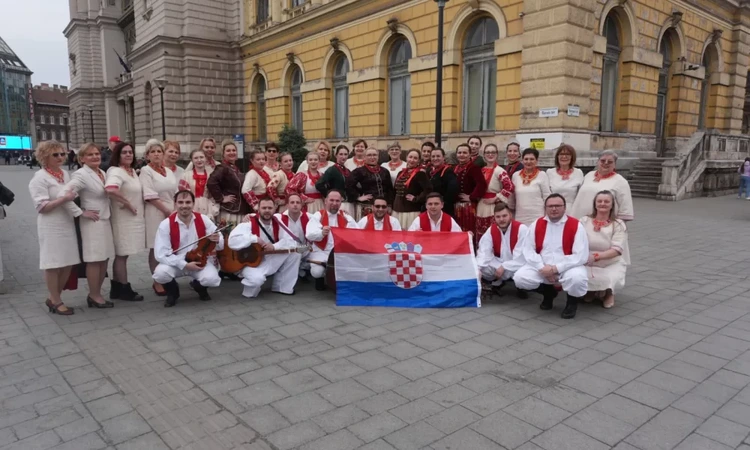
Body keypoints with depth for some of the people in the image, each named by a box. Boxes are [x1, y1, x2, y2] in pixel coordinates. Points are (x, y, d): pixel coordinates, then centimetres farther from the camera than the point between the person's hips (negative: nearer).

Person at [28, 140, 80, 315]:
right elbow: (42, 207, -16)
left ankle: (53, 298, 25)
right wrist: (63, 199, -24)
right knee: (54, 265, 1)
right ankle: (56, 302, 14)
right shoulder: (40, 177, -10)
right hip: (51, 228, -7)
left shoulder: (65, 174, 12)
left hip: (68, 225, 7)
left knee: (67, 264, 10)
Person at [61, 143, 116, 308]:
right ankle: (94, 296, 11)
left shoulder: (103, 173, 12)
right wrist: (81, 213, -17)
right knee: (94, 260, -1)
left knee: (104, 259, 12)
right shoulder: (81, 175, -13)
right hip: (92, 223, -8)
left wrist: (109, 215, 11)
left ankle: (95, 293, 24)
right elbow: (63, 195, -24)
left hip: (106, 221, 8)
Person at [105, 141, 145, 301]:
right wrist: (127, 204, -24)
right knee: (122, 254, 1)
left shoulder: (133, 171, 13)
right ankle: (124, 289, 10)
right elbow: (110, 189, -36)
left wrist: (140, 206, 11)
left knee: (121, 254, 15)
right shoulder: (116, 172, -16)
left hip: (134, 218, 9)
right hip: (123, 219, -9)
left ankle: (116, 288, 24)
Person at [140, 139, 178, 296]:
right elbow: (149, 196, -12)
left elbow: (175, 193, 15)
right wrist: (166, 211, -13)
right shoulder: (146, 170, -4)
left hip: (172, 213, 5)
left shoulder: (169, 171, 15)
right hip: (156, 214, -5)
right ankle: (158, 282, 6)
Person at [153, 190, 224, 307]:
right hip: (175, 263, -1)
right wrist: (185, 265, -26)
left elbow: (221, 245, -7)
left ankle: (199, 287, 13)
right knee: (160, 273, -31)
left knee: (212, 279, -27)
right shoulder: (166, 224, -15)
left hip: (199, 261, 1)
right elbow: (161, 254, -18)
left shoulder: (203, 219, -10)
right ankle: (172, 292, 6)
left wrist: (217, 240, -33)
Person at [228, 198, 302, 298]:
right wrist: (255, 239, -31)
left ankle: (281, 287, 4)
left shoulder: (278, 223, -3)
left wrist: (274, 246, -26)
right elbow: (232, 241, -32)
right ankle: (250, 292, 3)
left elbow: (292, 242, -9)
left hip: (270, 261, 6)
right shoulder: (249, 224, -18)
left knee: (294, 253, -10)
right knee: (257, 278, -38)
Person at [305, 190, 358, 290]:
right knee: (317, 272, -28)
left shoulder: (346, 217, 7)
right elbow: (309, 235, -17)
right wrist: (321, 233, -39)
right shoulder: (318, 216, -2)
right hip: (321, 252, -2)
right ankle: (320, 279, 13)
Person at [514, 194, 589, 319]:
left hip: (568, 267, -3)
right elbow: (528, 250, -2)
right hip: (542, 268, 4)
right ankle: (548, 292, 15)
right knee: (520, 277, -18)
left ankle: (572, 301, 3)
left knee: (577, 278, -36)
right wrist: (542, 268, -18)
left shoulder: (576, 225, -9)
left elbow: (581, 256, -15)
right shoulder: (536, 225, 2)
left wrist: (556, 268, -22)